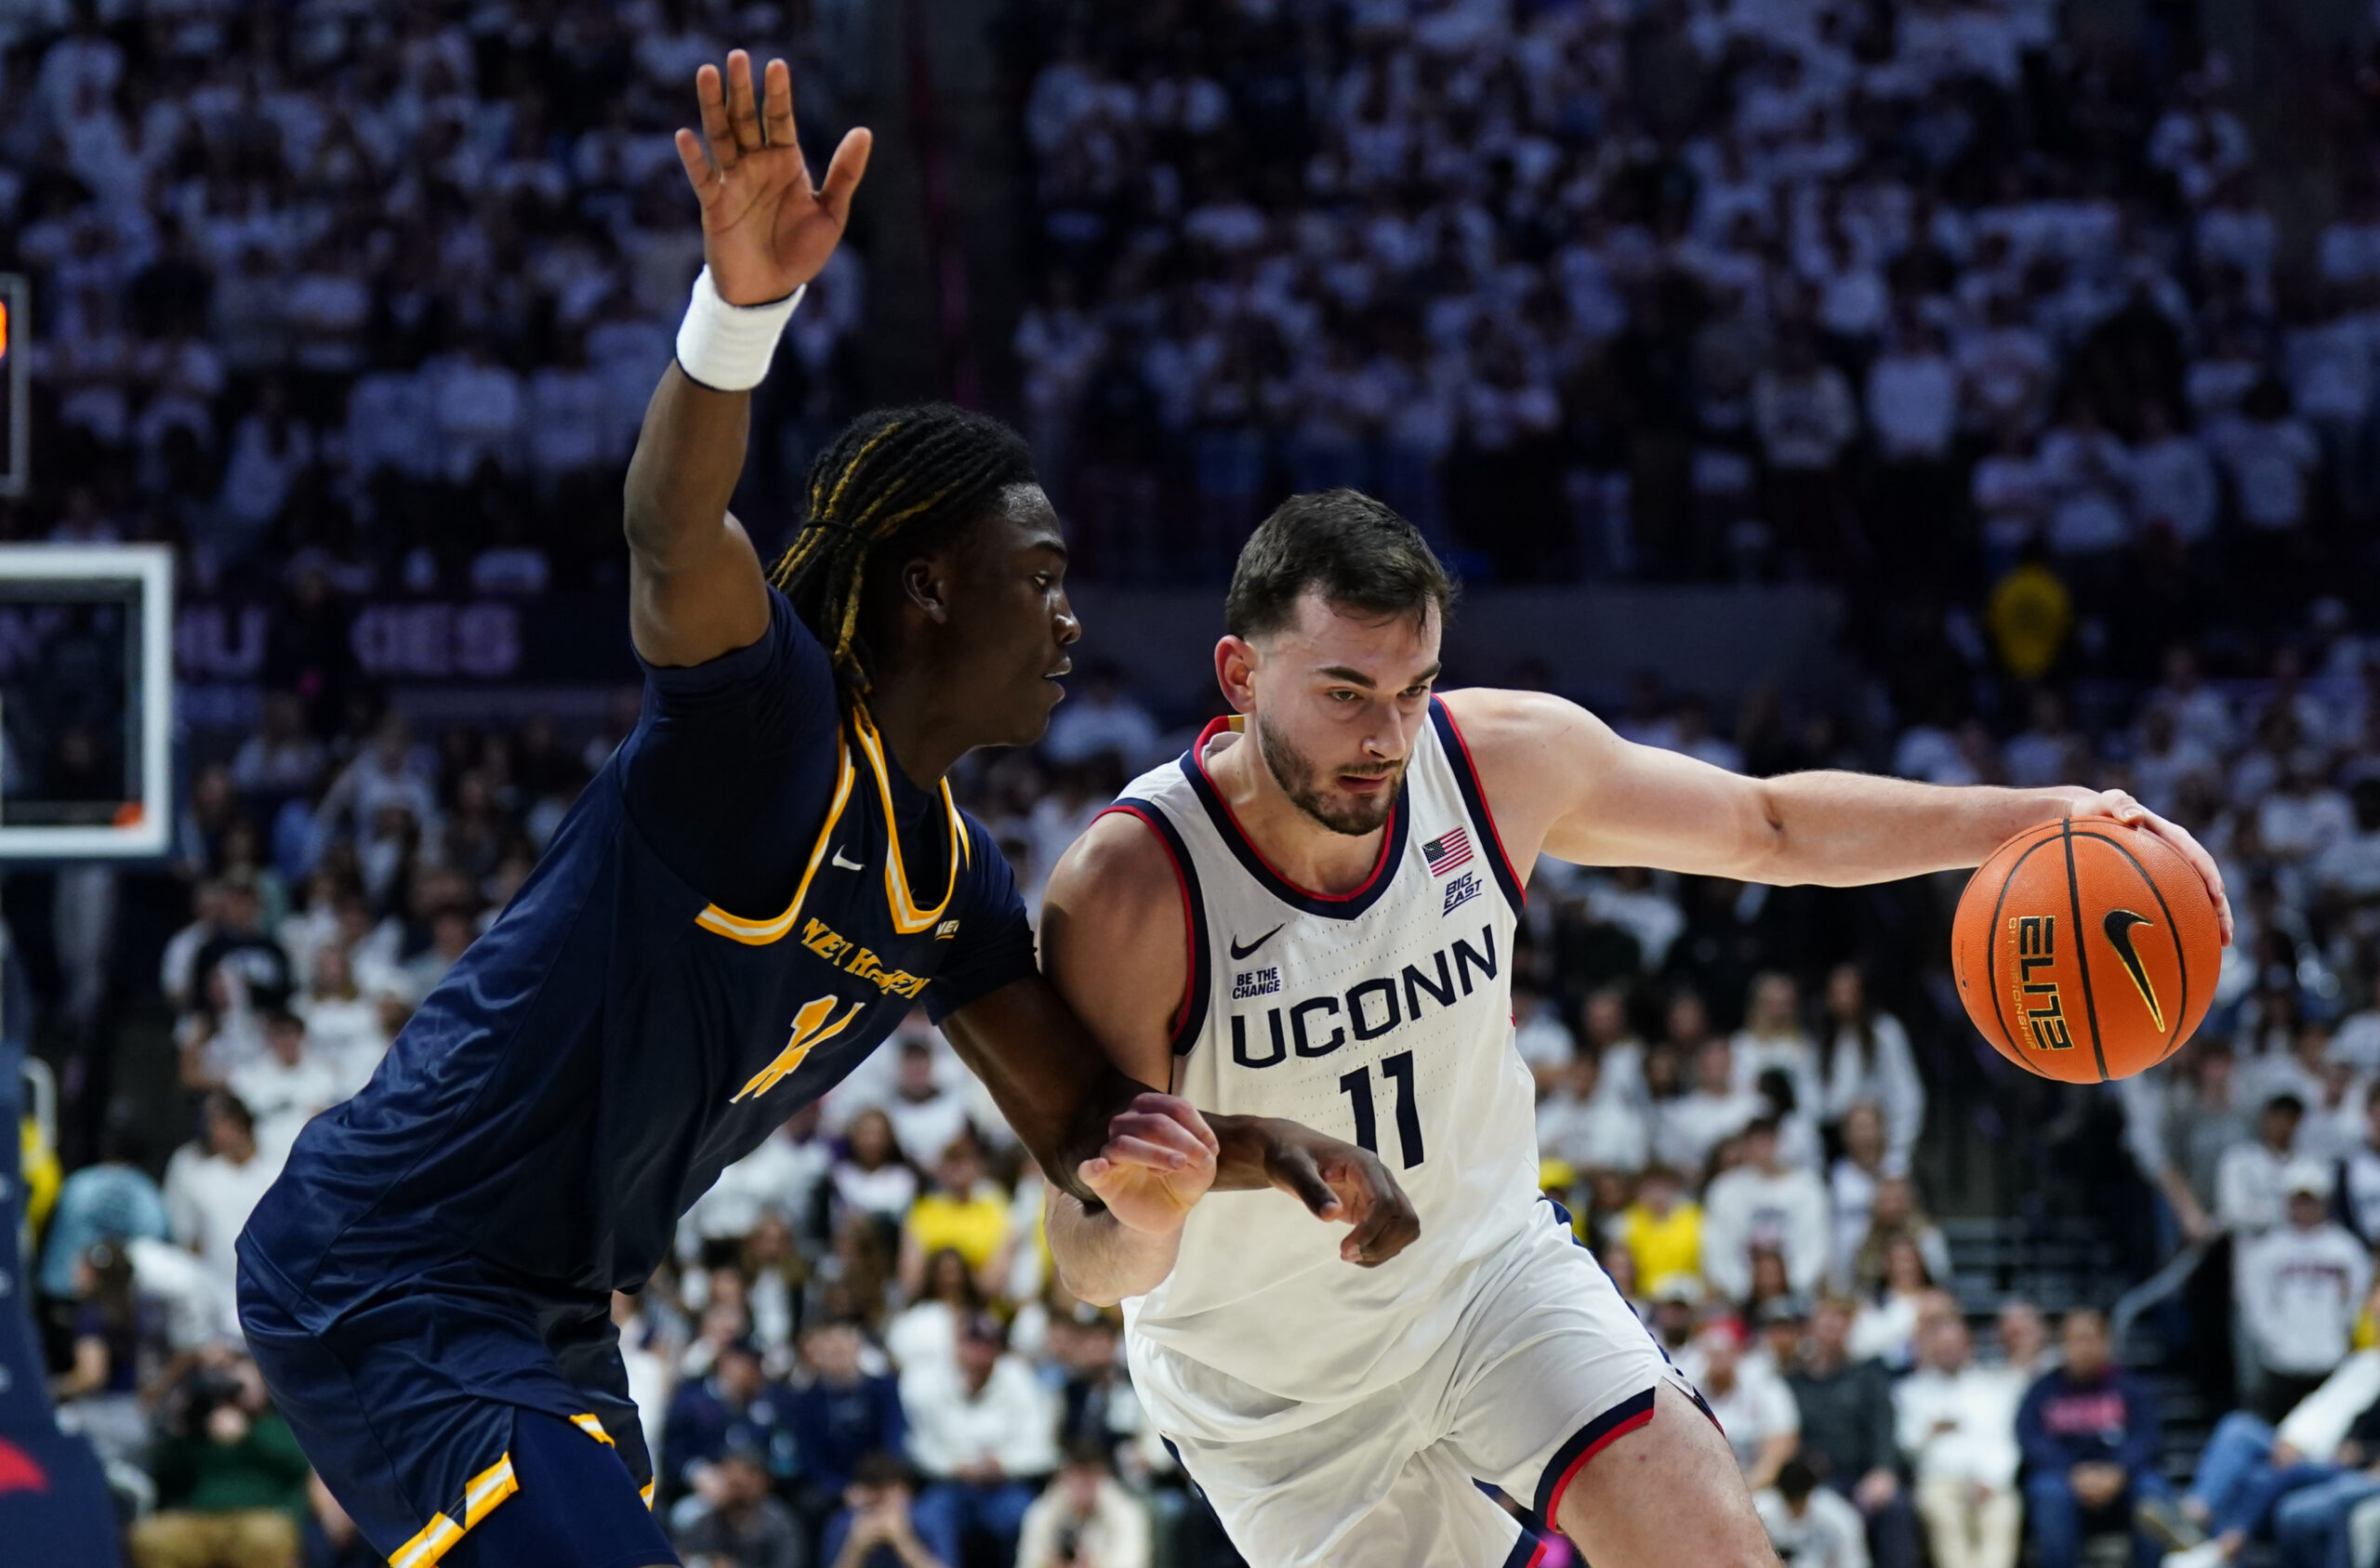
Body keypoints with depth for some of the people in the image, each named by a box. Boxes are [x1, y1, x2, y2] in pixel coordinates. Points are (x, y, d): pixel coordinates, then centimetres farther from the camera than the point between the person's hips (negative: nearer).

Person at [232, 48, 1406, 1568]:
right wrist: (743, 305, -57)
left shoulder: (954, 882, 10)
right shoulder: (767, 703, -16)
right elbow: (675, 542, -38)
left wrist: (1266, 1146, -7)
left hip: (550, 1324, 10)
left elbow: (1085, 1124, 15)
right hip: (384, 1283, -10)